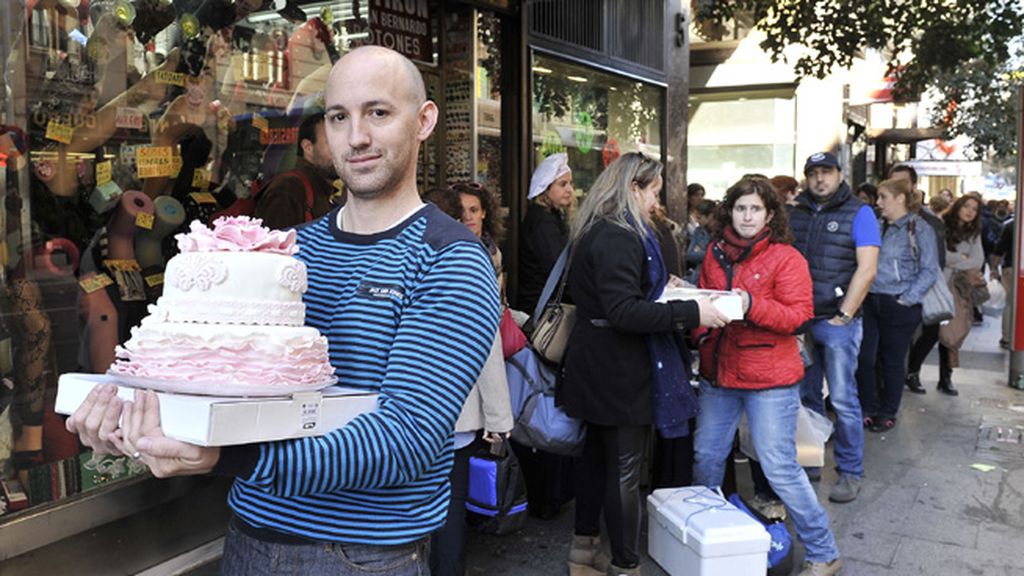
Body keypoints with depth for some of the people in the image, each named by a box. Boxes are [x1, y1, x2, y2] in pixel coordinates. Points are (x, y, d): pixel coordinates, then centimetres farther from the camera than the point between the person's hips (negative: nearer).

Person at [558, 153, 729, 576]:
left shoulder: (598, 232, 12)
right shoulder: (620, 238, -20)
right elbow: (623, 311, -28)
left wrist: (660, 285, 17)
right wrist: (691, 312, -26)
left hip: (595, 365, 10)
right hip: (618, 370, -10)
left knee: (596, 457, 19)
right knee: (624, 470, 1)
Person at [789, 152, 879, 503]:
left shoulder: (858, 213, -2)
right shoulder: (795, 213, 11)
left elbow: (866, 268, -10)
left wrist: (843, 316, -14)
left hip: (837, 322, -4)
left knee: (843, 400, -1)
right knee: (806, 396, 12)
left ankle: (850, 472, 12)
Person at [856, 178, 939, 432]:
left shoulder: (919, 228, -7)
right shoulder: (878, 228, 11)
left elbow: (929, 271, -8)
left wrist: (907, 299, -13)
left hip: (899, 305, -5)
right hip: (870, 302, 5)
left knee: (893, 361, 8)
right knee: (865, 358, 3)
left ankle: (887, 413, 23)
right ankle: (867, 409, 19)